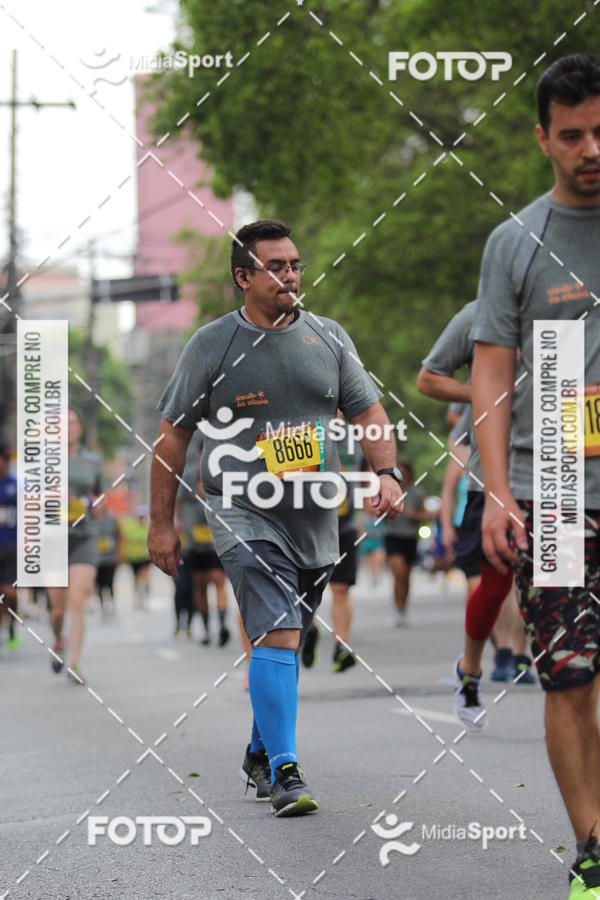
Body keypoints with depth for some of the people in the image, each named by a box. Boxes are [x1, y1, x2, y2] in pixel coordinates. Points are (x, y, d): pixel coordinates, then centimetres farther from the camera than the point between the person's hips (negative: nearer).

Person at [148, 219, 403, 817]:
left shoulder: (328, 338, 9)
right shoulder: (212, 345, -1)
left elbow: (368, 412, 13)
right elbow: (173, 434, 3)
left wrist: (387, 472, -6)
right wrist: (161, 523, 2)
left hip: (316, 520, 4)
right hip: (244, 515, -4)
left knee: (283, 641, 14)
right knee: (276, 635, -18)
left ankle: (259, 754, 32)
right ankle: (283, 772, -19)